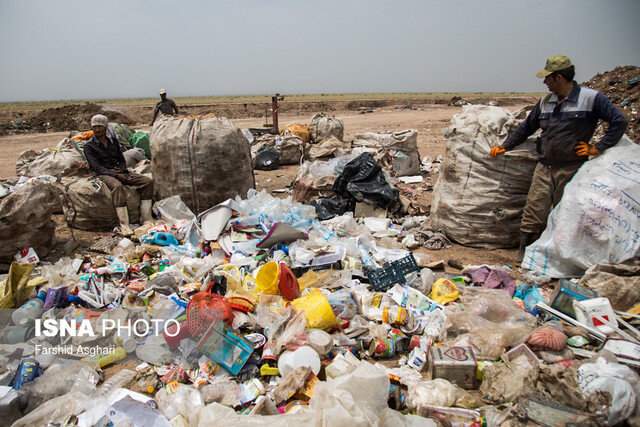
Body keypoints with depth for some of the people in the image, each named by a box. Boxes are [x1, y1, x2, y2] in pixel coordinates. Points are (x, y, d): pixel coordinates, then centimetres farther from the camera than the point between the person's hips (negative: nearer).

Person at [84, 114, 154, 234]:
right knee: (117, 186, -40)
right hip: (104, 174, -5)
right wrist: (113, 173, -21)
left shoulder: (113, 141, 20)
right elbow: (96, 167, -8)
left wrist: (122, 170, -4)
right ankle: (124, 225, -45)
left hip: (120, 172, 5)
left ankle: (146, 218, -22)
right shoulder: (89, 146, 4)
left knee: (148, 181, -16)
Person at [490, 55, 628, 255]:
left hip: (571, 169, -4)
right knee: (532, 218, 0)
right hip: (544, 169, 4)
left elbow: (619, 121, -4)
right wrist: (504, 147, 21)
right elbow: (526, 127, 22)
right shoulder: (545, 102, 11)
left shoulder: (591, 98, -5)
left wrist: (598, 147, -8)